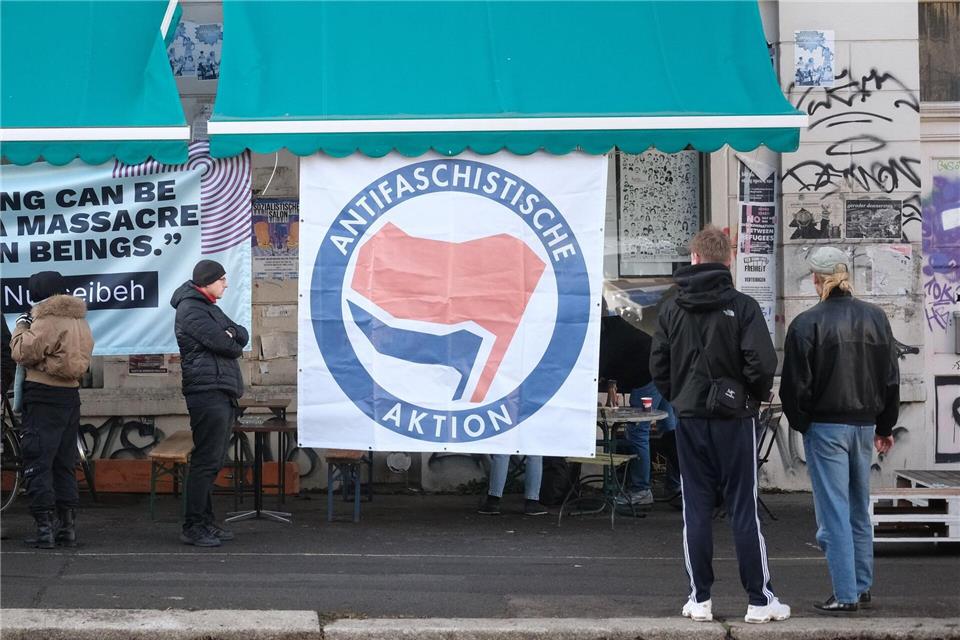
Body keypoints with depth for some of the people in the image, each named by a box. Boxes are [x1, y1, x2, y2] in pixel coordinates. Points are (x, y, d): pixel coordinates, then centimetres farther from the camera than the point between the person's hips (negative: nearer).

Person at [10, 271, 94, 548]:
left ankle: (45, 528, -5)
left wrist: (21, 327, 2)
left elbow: (22, 352, -16)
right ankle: (67, 526, 15)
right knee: (65, 464, 14)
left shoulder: (47, 321, -15)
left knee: (37, 463, -2)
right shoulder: (79, 320, 11)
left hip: (43, 397, -8)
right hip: (71, 395, 8)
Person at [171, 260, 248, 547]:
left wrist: (231, 334, -6)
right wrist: (233, 344, 5)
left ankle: (205, 522, 17)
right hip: (208, 391, -10)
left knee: (212, 462, 12)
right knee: (206, 461, -10)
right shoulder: (191, 308, -7)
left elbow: (242, 336, 16)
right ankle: (193, 528, -9)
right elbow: (222, 343, -16)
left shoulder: (209, 308, 24)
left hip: (223, 393, 10)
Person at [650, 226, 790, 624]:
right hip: (735, 418, -2)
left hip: (689, 420, 2)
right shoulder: (743, 306, -8)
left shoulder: (672, 309, 2)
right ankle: (760, 600, 7)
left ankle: (700, 599, 10)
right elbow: (762, 363, -14)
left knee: (696, 510, 7)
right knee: (744, 510, 2)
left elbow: (658, 366, 2)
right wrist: (755, 398, 3)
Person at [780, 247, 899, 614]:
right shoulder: (875, 318, 2)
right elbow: (891, 379, 8)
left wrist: (800, 423, 6)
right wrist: (885, 426, 16)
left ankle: (846, 595, -1)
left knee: (834, 513, -1)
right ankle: (862, 587, 23)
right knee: (859, 511, 16)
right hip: (865, 425, 5)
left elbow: (795, 386, -10)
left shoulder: (807, 323, -13)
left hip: (825, 428, -5)